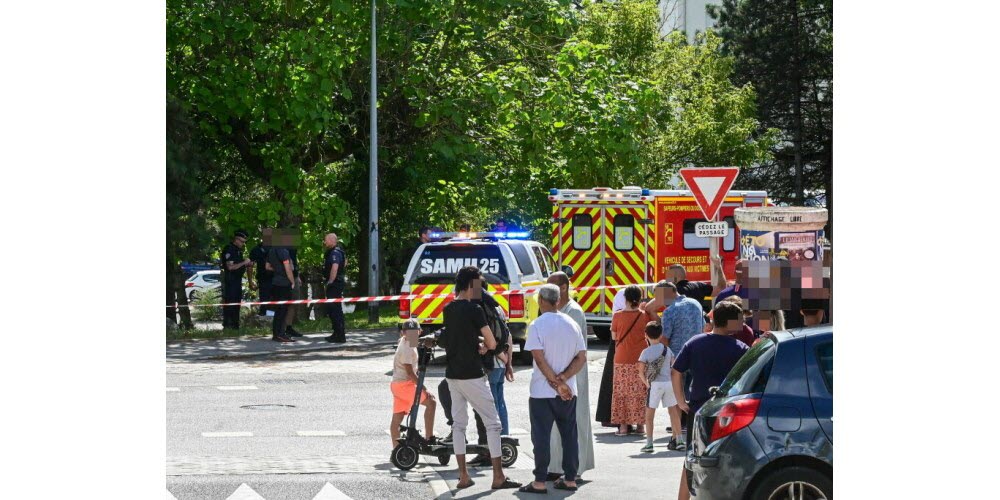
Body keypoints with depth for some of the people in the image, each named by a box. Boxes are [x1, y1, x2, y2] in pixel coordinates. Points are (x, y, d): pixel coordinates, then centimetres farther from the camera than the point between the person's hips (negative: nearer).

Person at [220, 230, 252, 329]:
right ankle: (227, 325, -10)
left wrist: (247, 264, 9)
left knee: (237, 302, 11)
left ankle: (235, 324, 17)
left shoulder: (238, 250, 17)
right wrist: (243, 263, -18)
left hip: (237, 280, 10)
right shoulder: (229, 249, -13)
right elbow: (230, 266, -21)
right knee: (229, 302, -10)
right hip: (230, 280, -10)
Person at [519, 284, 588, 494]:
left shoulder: (537, 325, -10)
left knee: (541, 437, 0)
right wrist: (563, 379, -8)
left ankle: (540, 482, 0)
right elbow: (582, 358, 1)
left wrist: (556, 383, -12)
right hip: (569, 392, 4)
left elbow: (540, 359, -17)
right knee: (569, 435, 11)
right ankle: (570, 479, 14)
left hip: (542, 392, -4)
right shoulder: (572, 324, 6)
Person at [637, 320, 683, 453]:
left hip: (655, 384, -4)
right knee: (673, 411, 13)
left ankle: (649, 443, -3)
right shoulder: (667, 349, 8)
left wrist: (646, 383, 4)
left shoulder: (646, 352, -5)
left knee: (649, 413, 2)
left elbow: (641, 370, -9)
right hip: (669, 382, 4)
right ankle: (678, 440, 16)